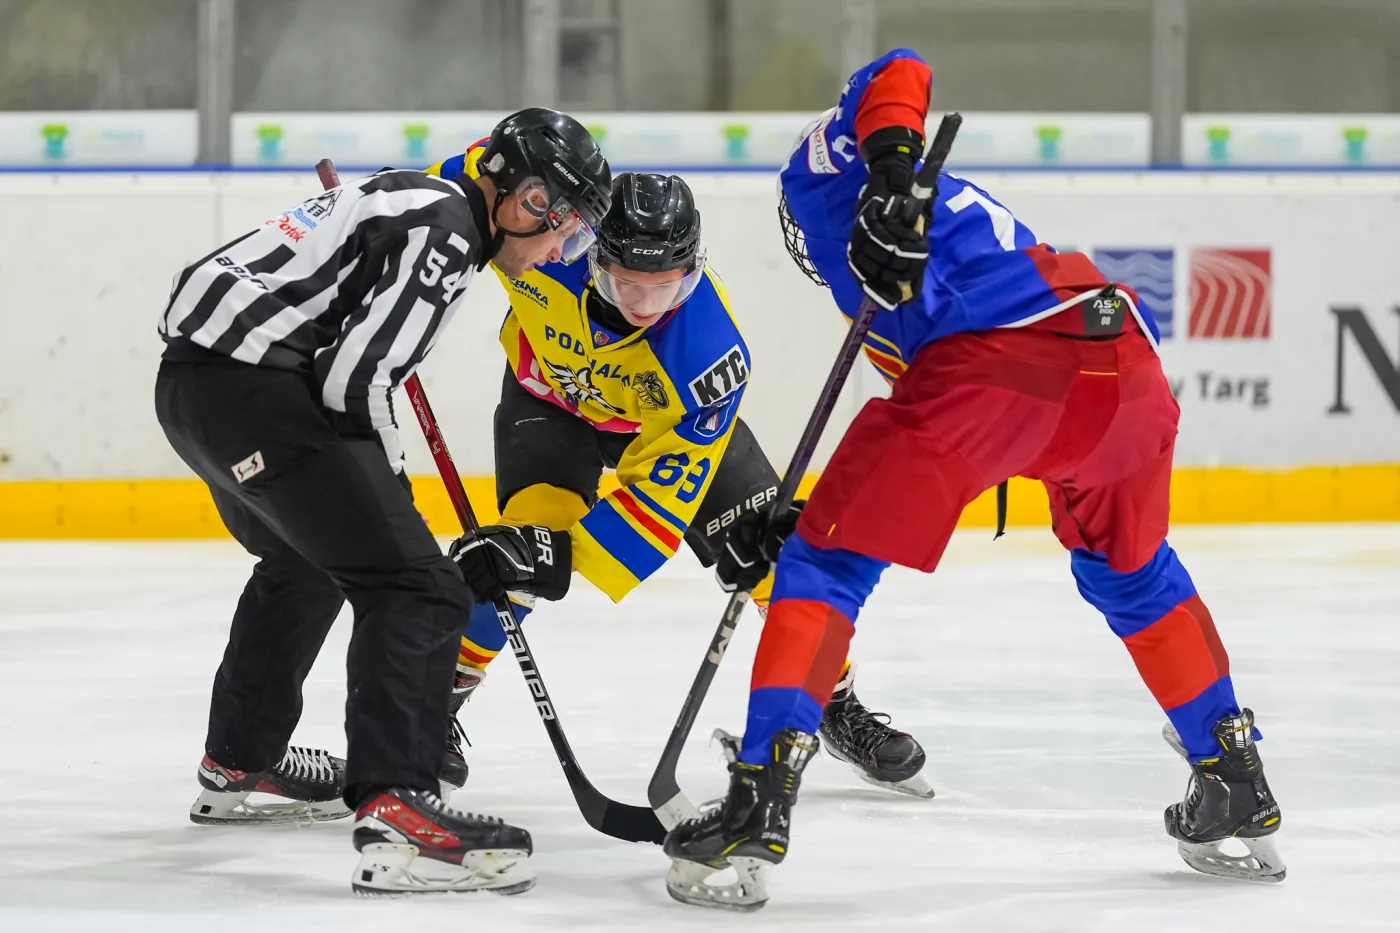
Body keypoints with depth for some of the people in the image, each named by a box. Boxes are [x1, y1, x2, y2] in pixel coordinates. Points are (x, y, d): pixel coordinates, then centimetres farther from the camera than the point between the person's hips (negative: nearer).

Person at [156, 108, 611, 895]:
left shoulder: (417, 198, 20)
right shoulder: (445, 233, -11)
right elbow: (354, 379, -16)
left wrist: (373, 485, 25)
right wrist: (389, 479, -1)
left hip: (194, 375, 11)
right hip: (253, 387, -11)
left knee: (303, 563, 34)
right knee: (416, 588, -14)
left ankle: (238, 766, 50)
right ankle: (394, 814, -27)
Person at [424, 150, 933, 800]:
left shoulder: (709, 351, -40)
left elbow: (658, 503, -37)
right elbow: (476, 172, -16)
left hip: (673, 414, 0)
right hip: (553, 395, 0)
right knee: (519, 550, -25)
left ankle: (838, 706, 17)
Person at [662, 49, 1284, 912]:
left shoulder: (820, 169, 26)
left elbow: (899, 75, 4)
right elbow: (920, 444, 38)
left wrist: (890, 184, -13)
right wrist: (797, 520, 36)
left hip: (996, 365, -7)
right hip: (1123, 359, 7)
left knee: (828, 564, 4)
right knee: (1128, 571, 32)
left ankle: (760, 804, -6)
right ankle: (1237, 791, 34)